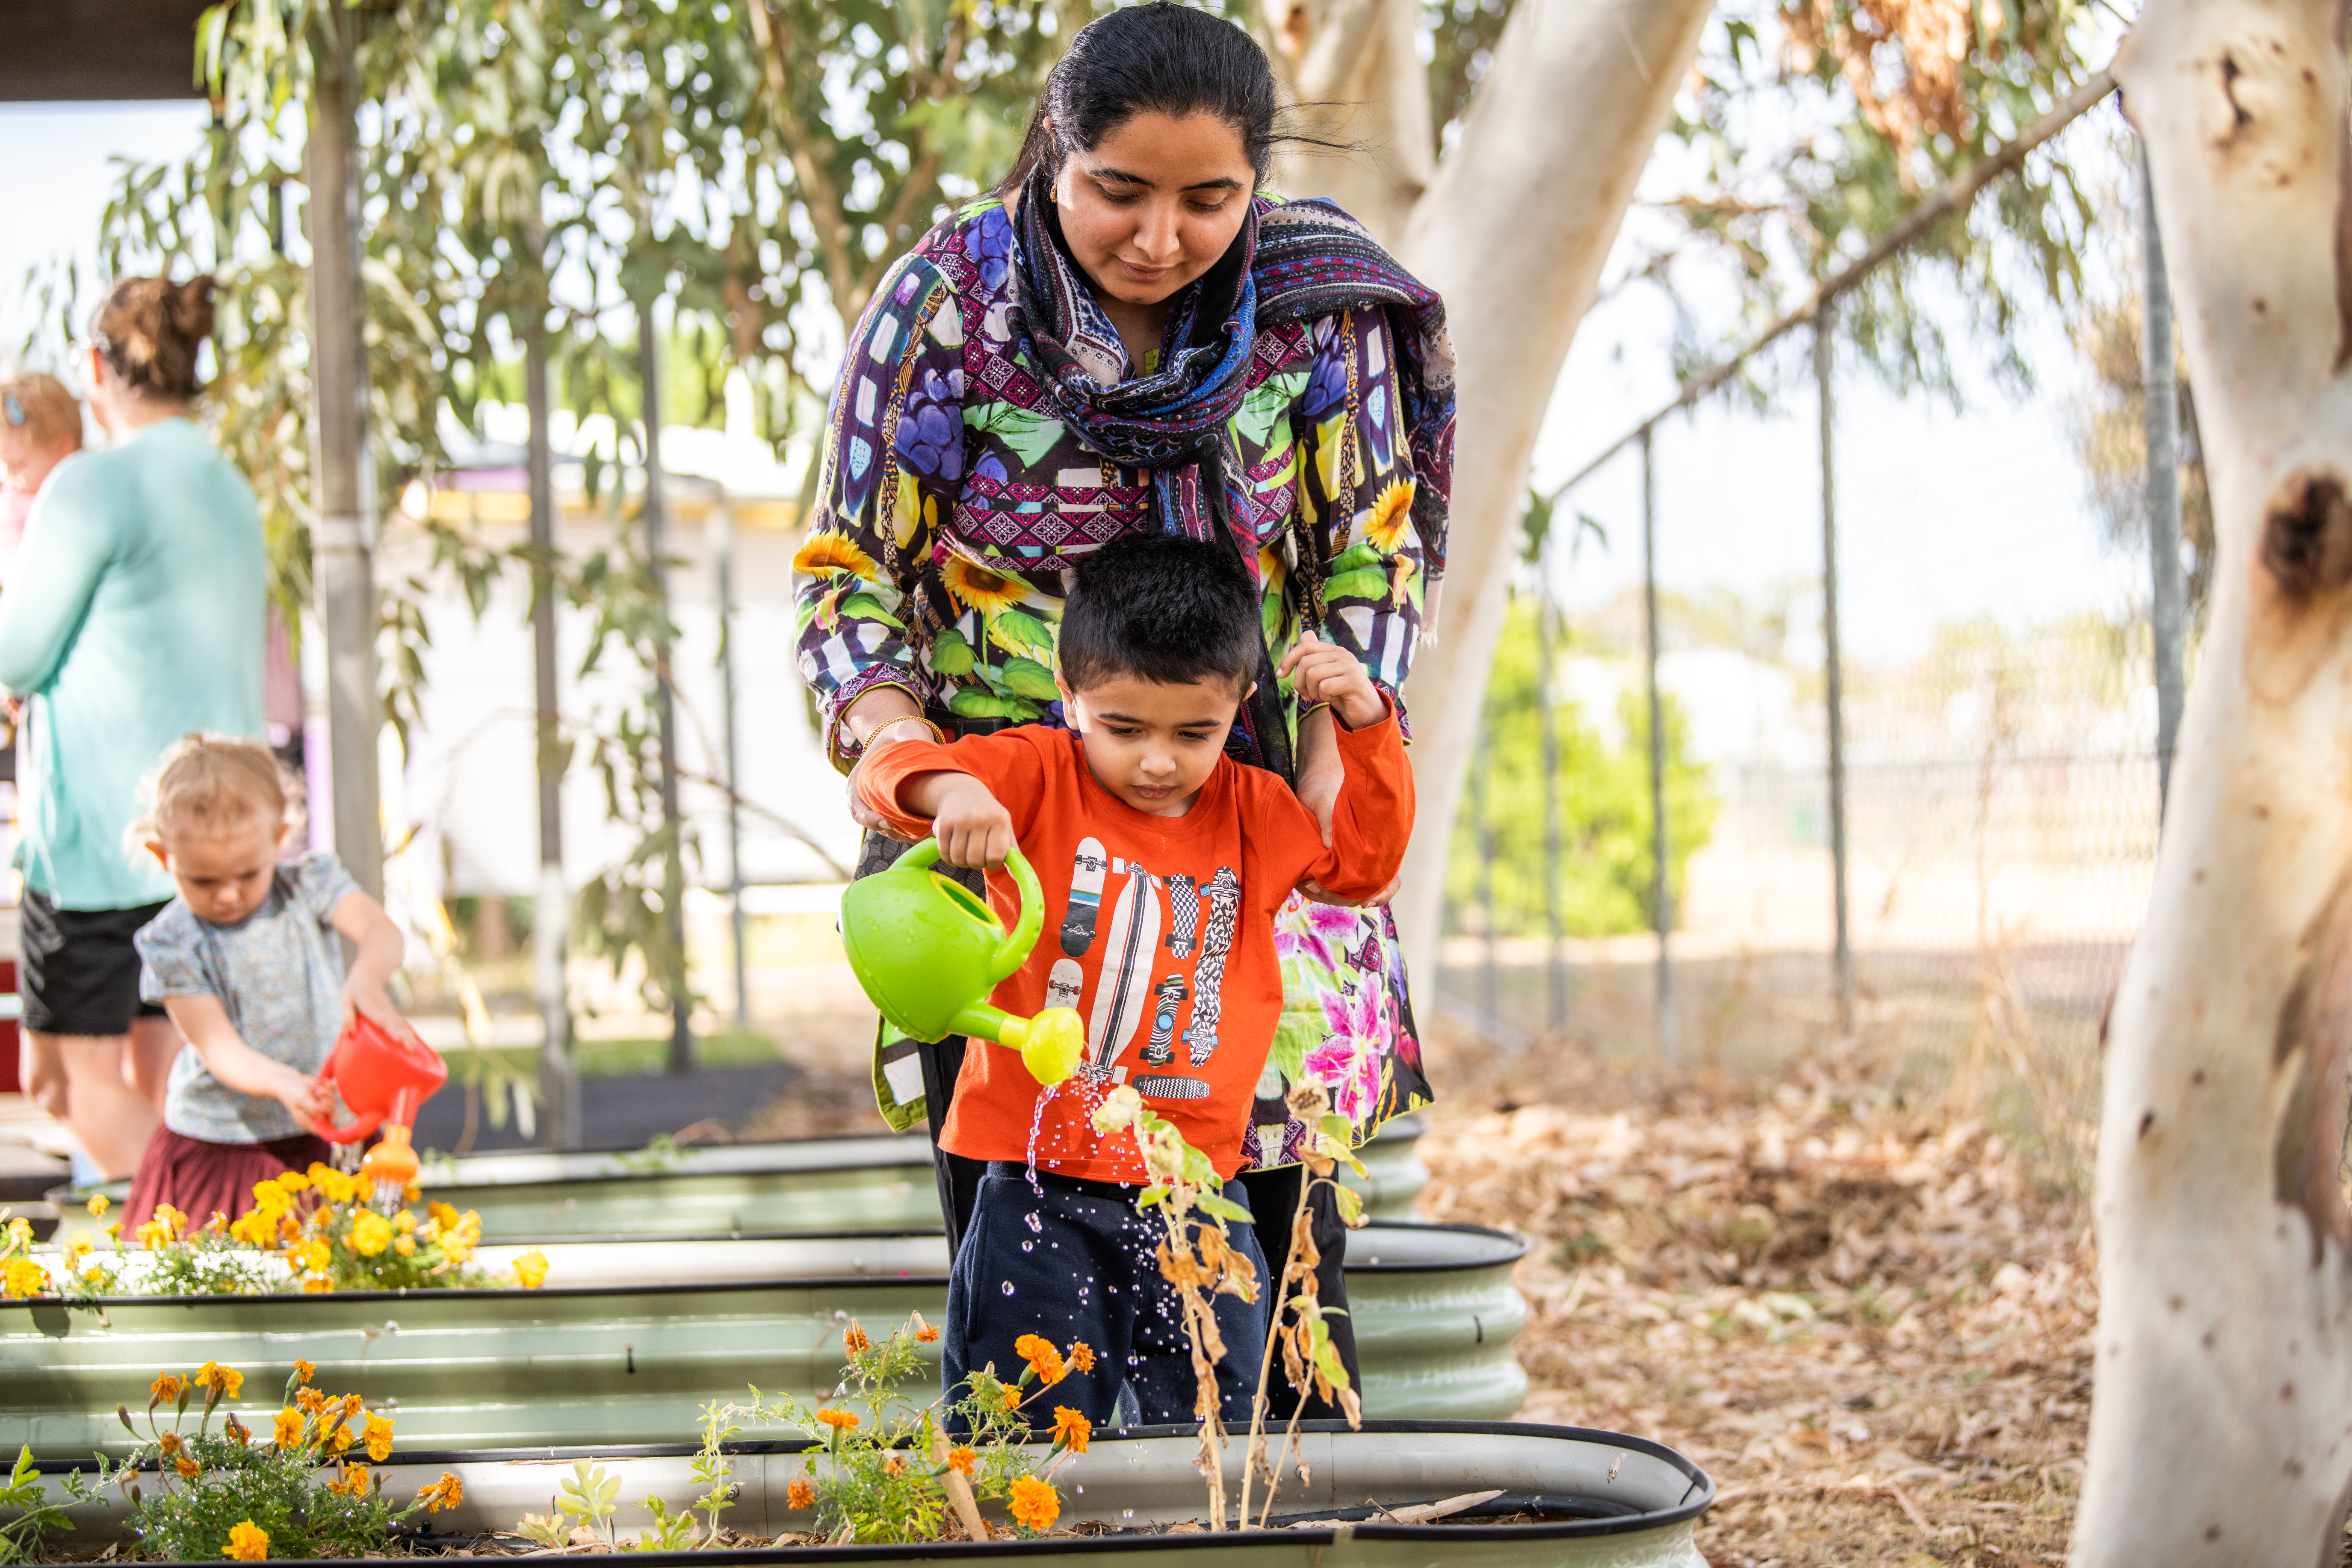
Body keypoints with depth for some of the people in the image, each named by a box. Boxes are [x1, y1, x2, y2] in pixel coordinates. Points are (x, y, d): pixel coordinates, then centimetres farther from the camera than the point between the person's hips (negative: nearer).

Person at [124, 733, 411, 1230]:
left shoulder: (309, 885, -4)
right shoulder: (171, 943, -8)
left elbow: (382, 931, -21)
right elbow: (219, 1047, -15)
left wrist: (367, 979, -46)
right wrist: (282, 1084, -36)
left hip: (323, 1133, 1)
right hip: (219, 1151, -1)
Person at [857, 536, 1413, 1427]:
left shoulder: (1255, 813, 9)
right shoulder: (1038, 779, -3)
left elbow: (1363, 862, 22)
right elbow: (889, 771, -14)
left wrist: (1365, 726, 8)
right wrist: (949, 788, -38)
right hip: (1040, 1183, -3)